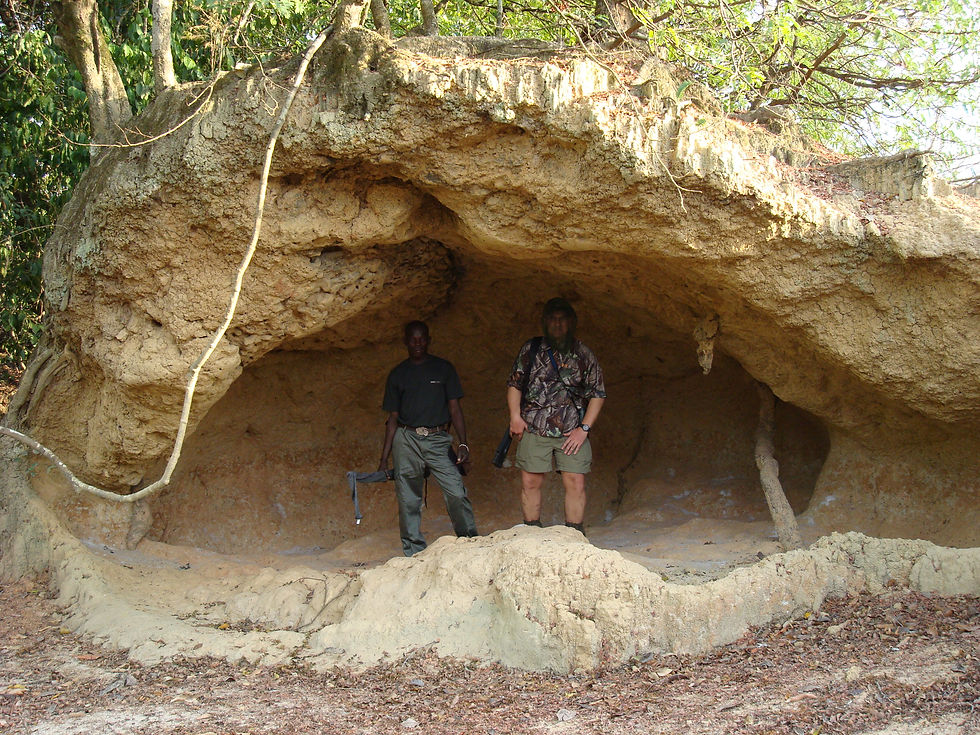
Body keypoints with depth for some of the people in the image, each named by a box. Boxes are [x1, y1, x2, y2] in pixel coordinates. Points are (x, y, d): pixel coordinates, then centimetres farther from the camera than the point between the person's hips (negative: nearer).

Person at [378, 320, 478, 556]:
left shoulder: (444, 368, 11)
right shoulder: (397, 374, 13)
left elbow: (455, 409, 9)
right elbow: (393, 418, 15)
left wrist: (463, 444, -4)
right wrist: (384, 459, 9)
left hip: (438, 439, -1)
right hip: (406, 440, 1)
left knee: (457, 493, -15)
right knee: (408, 502, -2)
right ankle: (414, 555, 5)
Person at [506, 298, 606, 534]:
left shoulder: (584, 355, 5)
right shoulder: (530, 350, 7)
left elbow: (598, 394, 8)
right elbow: (514, 384, 12)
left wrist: (584, 428, -1)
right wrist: (515, 416, -1)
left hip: (572, 432, 0)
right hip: (534, 429, 0)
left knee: (576, 484, -5)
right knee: (530, 482, 0)